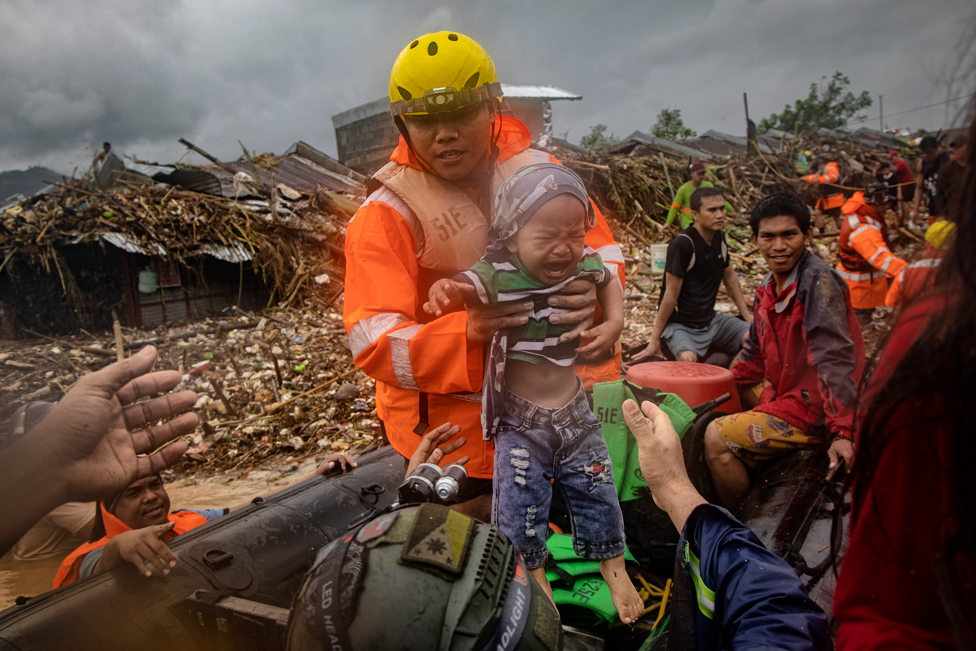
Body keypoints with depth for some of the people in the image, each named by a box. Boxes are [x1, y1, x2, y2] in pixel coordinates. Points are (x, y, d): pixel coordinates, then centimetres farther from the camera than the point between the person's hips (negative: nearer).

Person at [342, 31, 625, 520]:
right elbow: (374, 345, -19)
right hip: (453, 426, -3)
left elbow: (604, 255, 1)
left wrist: (592, 294, -24)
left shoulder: (537, 171, 0)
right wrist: (468, 331, -37)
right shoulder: (385, 216, -11)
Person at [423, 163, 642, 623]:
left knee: (598, 490, 14)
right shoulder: (498, 276, -20)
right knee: (520, 504, 3)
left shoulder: (585, 267, -8)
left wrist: (615, 321, -3)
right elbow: (463, 287, -31)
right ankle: (534, 571, 32)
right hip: (521, 420, -3)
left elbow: (610, 283, 12)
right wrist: (445, 290, -53)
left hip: (574, 409, 3)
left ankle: (613, 565, 40)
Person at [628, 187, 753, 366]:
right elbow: (671, 294, -20)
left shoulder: (719, 237, 4)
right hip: (679, 324, -7)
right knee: (688, 359, -35)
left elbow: (730, 277, 18)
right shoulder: (682, 244, -20)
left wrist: (747, 314, 16)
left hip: (710, 319, 7)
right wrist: (655, 340, -16)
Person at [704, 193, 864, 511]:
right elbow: (756, 350, 17)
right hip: (781, 391, 10)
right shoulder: (770, 287, 7)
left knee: (718, 437, -17)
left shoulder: (818, 281, -20)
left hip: (811, 410, -10)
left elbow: (834, 357, -28)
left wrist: (842, 431, -32)